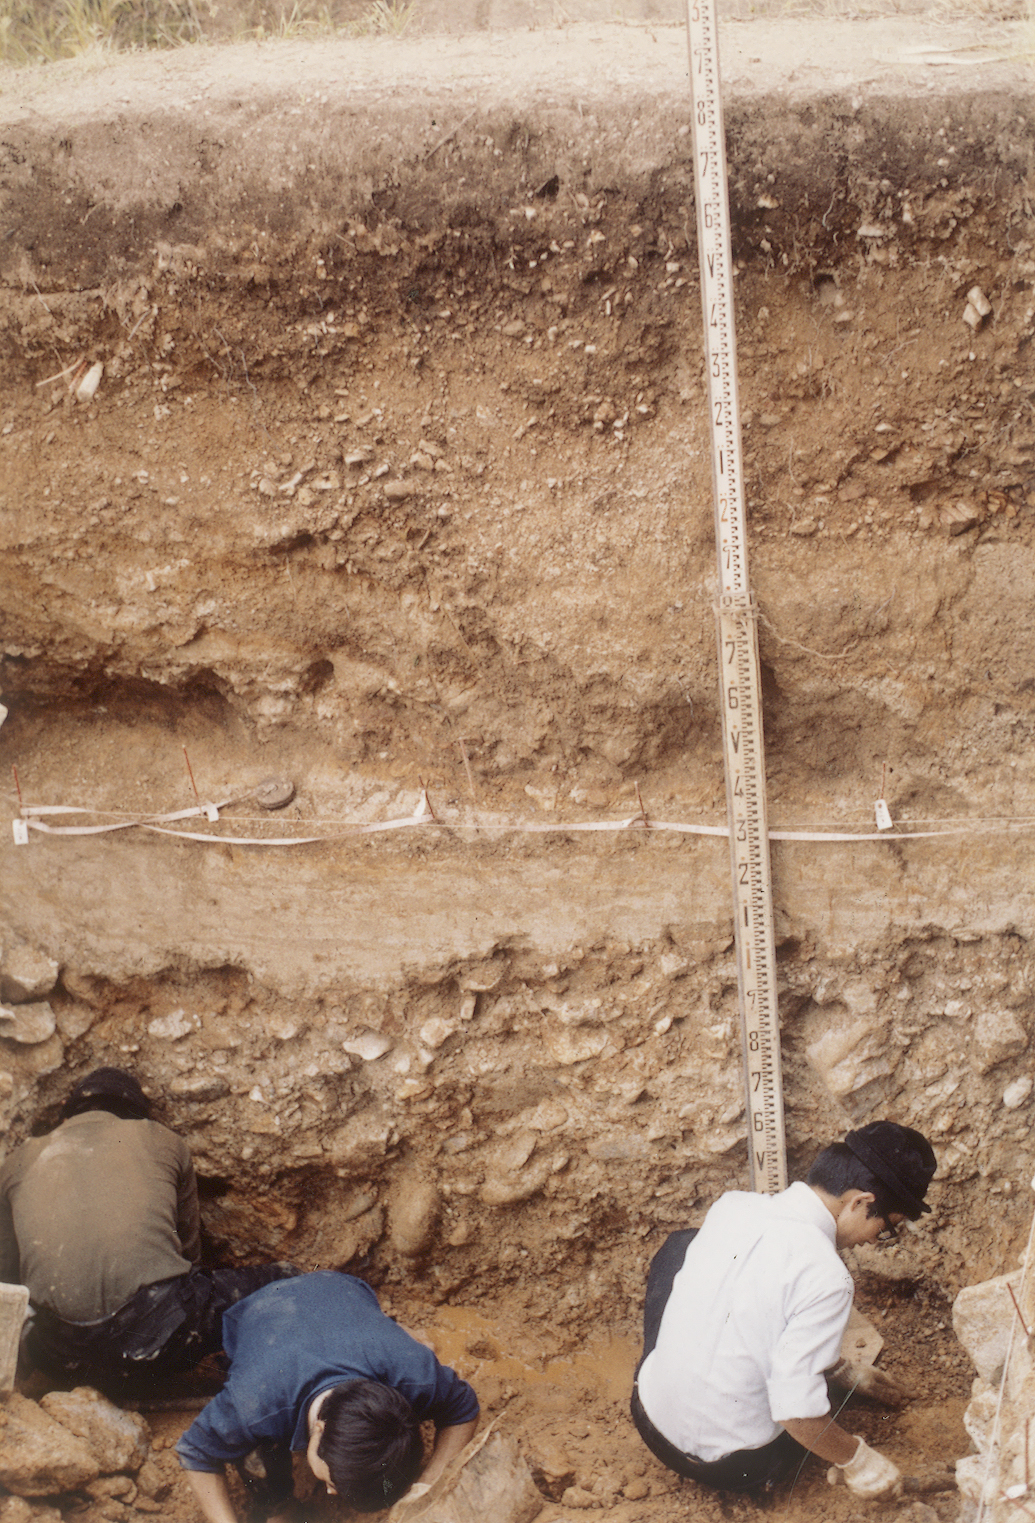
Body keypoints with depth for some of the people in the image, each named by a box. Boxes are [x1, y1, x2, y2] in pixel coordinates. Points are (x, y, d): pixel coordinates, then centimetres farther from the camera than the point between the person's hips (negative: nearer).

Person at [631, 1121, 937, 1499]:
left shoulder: (730, 1205, -6)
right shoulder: (825, 1278, -27)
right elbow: (796, 1411, -28)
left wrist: (847, 1372, 19)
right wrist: (859, 1461, -9)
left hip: (652, 1425, 4)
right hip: (735, 1468, -4)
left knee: (679, 1245, 21)